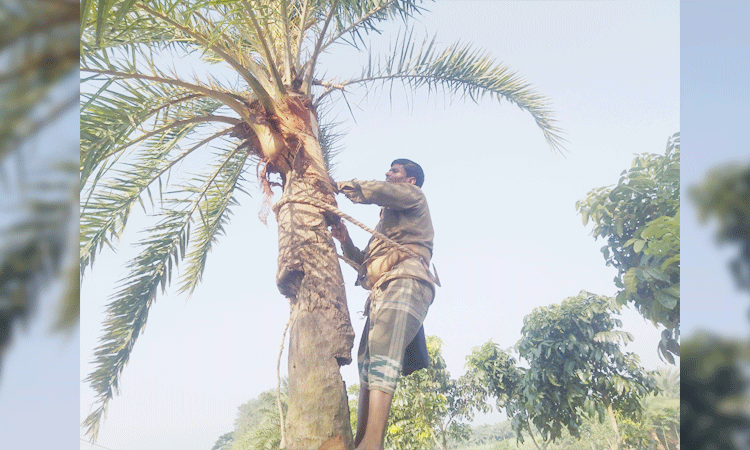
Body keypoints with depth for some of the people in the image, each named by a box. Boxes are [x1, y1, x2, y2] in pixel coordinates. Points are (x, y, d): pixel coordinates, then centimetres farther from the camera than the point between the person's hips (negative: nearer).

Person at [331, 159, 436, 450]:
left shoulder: (413, 195, 17)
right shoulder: (388, 218, 40)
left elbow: (378, 191, -5)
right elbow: (366, 261, 33)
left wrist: (341, 185, 8)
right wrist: (346, 242, 17)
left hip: (405, 281, -9)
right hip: (381, 291, 9)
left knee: (382, 347, -29)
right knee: (367, 362, -7)